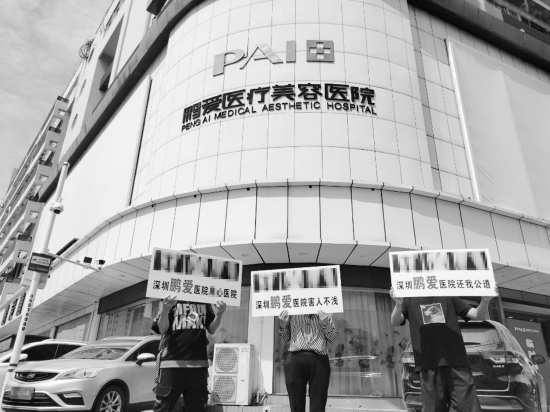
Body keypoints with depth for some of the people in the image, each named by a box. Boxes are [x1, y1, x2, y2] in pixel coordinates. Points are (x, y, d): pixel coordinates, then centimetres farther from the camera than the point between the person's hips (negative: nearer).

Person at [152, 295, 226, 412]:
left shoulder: (205, 302, 12)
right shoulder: (170, 299, 3)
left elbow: (211, 330, 12)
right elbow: (162, 329, -4)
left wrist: (219, 315, -9)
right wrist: (165, 311, -25)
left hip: (198, 362, 3)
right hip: (172, 361, -3)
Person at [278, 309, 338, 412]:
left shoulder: (324, 314, 18)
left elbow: (332, 338, 14)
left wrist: (326, 323, -4)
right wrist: (282, 326, 0)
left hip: (319, 359, 0)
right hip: (295, 358, 0)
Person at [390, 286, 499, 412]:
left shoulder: (449, 298, 20)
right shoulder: (410, 301, 14)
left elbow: (478, 315, 14)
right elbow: (395, 322, -1)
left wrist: (485, 300, -10)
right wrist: (398, 304, -25)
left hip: (457, 362, 2)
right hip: (429, 365, -1)